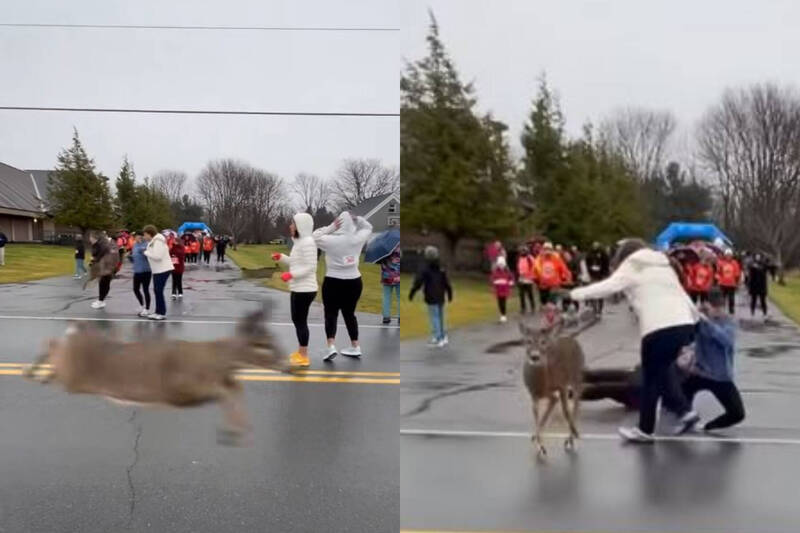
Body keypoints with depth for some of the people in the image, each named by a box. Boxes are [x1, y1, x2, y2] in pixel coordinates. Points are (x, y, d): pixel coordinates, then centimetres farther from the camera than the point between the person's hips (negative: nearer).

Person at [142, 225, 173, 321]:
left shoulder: (158, 241, -17)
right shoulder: (152, 241, 14)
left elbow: (157, 256, -25)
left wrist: (146, 252, -14)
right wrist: (147, 252, 0)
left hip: (163, 269, -10)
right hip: (157, 270, 10)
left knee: (159, 291, -7)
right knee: (156, 291, 13)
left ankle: (162, 313, 0)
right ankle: (158, 312, 21)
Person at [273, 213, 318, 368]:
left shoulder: (308, 242, -17)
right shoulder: (299, 241, 15)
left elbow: (310, 267, -22)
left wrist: (291, 274, -26)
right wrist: (281, 257, 10)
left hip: (305, 289, -11)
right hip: (297, 288, 11)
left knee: (301, 321, -5)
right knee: (297, 320, 17)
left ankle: (304, 357, 1)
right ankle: (300, 352, 29)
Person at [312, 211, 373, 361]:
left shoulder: (331, 240, -14)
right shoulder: (357, 239, -6)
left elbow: (314, 237, 0)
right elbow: (368, 227, 13)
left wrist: (330, 227, -7)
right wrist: (356, 218, -1)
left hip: (333, 283, -3)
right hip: (354, 282, 4)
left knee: (331, 314, 3)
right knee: (349, 314, 17)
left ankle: (331, 347, -13)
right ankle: (355, 347, 21)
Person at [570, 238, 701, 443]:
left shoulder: (631, 266, 8)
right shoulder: (664, 265, 27)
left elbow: (609, 285, -8)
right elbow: (682, 295, 30)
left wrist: (576, 294, -6)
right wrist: (696, 317, 40)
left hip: (660, 328, -7)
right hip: (683, 323, 7)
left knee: (651, 378, 5)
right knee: (662, 371, 24)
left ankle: (644, 430, 14)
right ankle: (685, 411, 15)